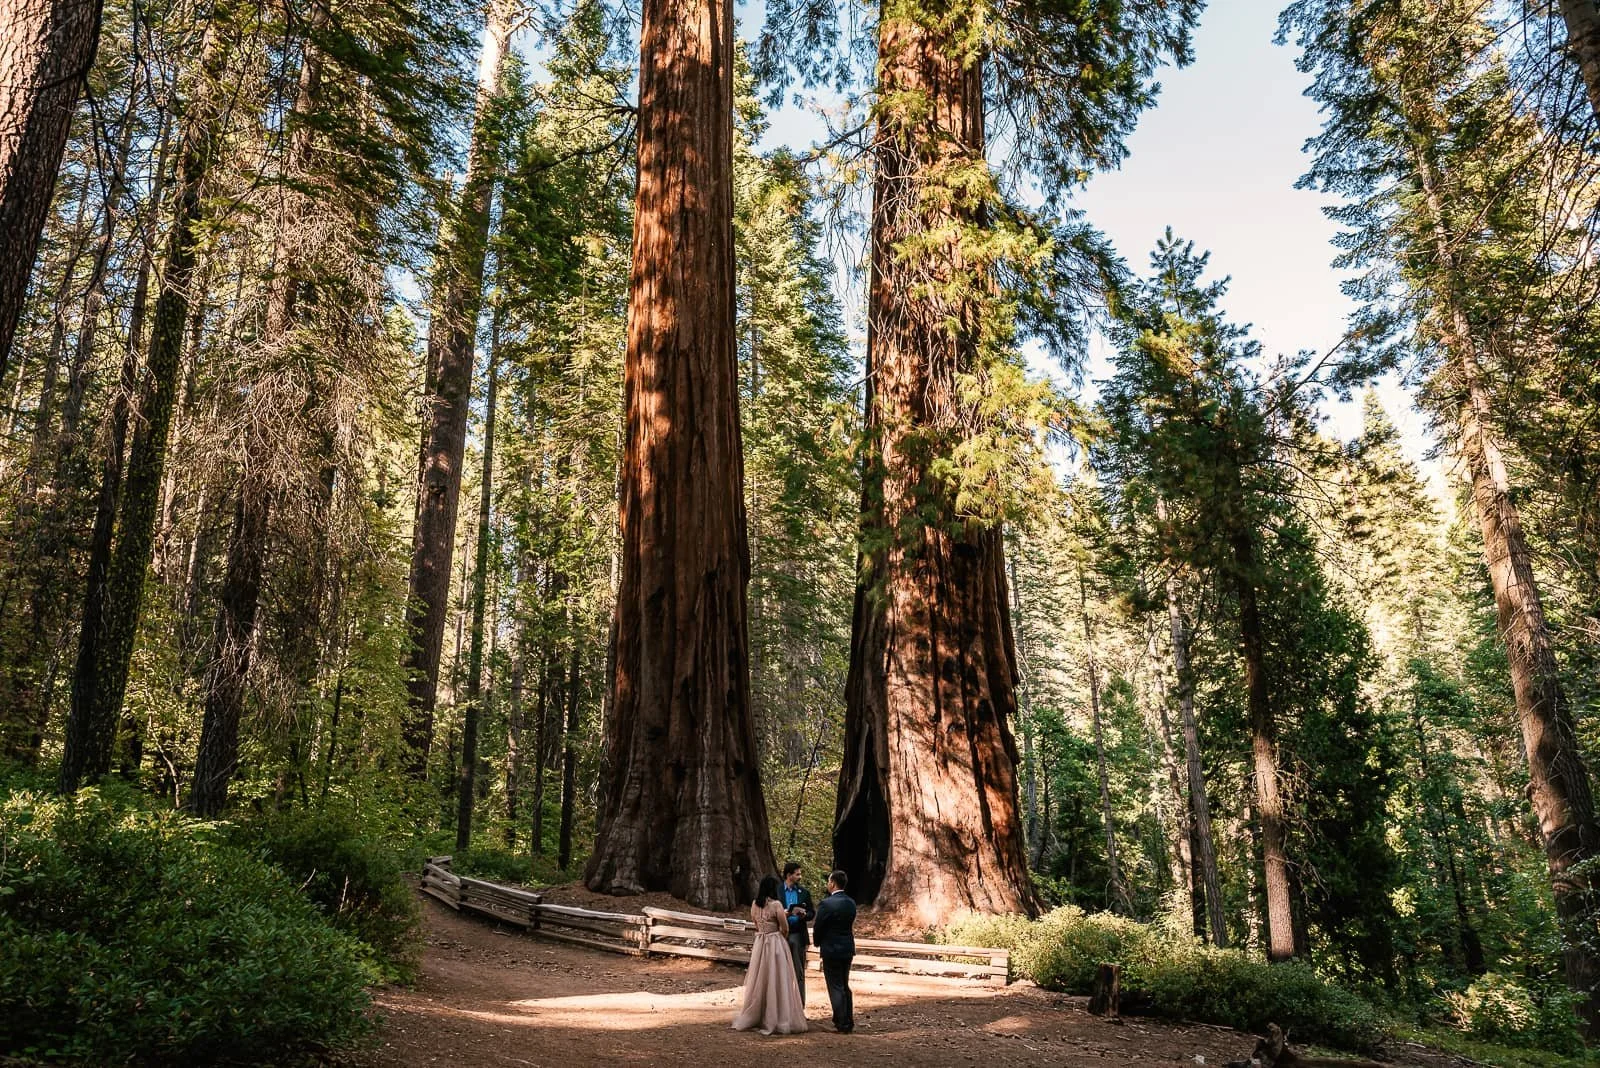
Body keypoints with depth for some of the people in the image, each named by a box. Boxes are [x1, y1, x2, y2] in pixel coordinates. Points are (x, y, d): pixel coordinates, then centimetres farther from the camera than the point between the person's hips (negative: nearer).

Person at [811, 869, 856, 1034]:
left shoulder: (826, 903, -17)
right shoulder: (851, 903, 3)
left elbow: (817, 927, -11)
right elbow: (851, 925, 8)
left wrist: (818, 943, 9)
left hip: (831, 950, -7)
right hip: (848, 949, 7)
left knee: (836, 988, 2)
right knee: (845, 986, 18)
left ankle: (842, 1025, 5)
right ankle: (849, 1022, 22)